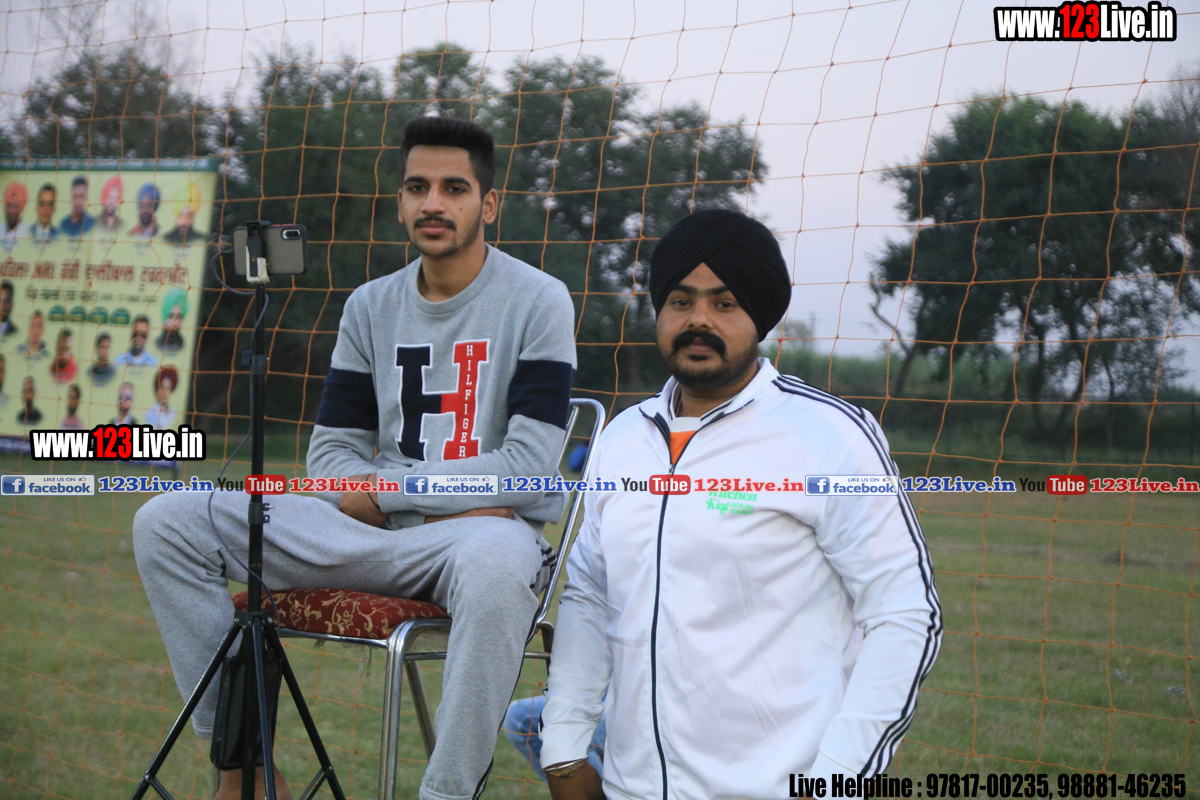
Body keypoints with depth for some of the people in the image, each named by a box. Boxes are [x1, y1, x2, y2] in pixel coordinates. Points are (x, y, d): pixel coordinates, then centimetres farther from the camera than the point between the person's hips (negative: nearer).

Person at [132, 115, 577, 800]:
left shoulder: (537, 301, -4)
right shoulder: (371, 307, 11)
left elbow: (529, 466, -12)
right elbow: (331, 453, 8)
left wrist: (380, 487, -8)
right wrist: (457, 498, -10)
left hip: (484, 530, -5)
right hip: (374, 528, 5)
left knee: (494, 565, -45)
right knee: (166, 524, -9)